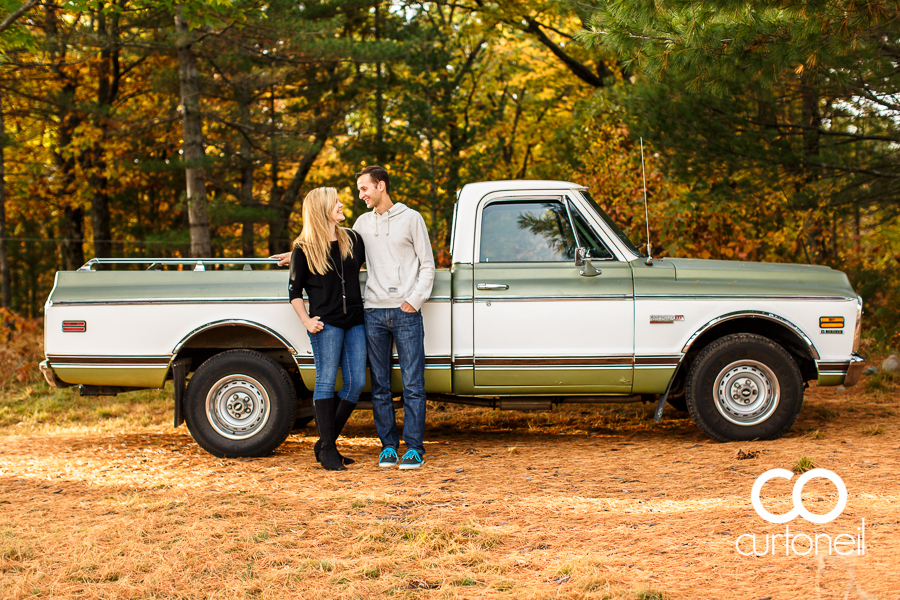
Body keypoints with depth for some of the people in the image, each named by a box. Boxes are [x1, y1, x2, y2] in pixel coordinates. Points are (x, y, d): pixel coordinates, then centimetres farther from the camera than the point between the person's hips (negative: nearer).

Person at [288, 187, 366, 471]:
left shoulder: (352, 239, 10)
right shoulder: (304, 249, -1)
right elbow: (294, 289, 4)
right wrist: (307, 321, -7)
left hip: (354, 322, 5)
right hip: (326, 323, -5)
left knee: (356, 383, 2)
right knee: (326, 381, -5)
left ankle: (326, 442, 13)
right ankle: (327, 449, 2)